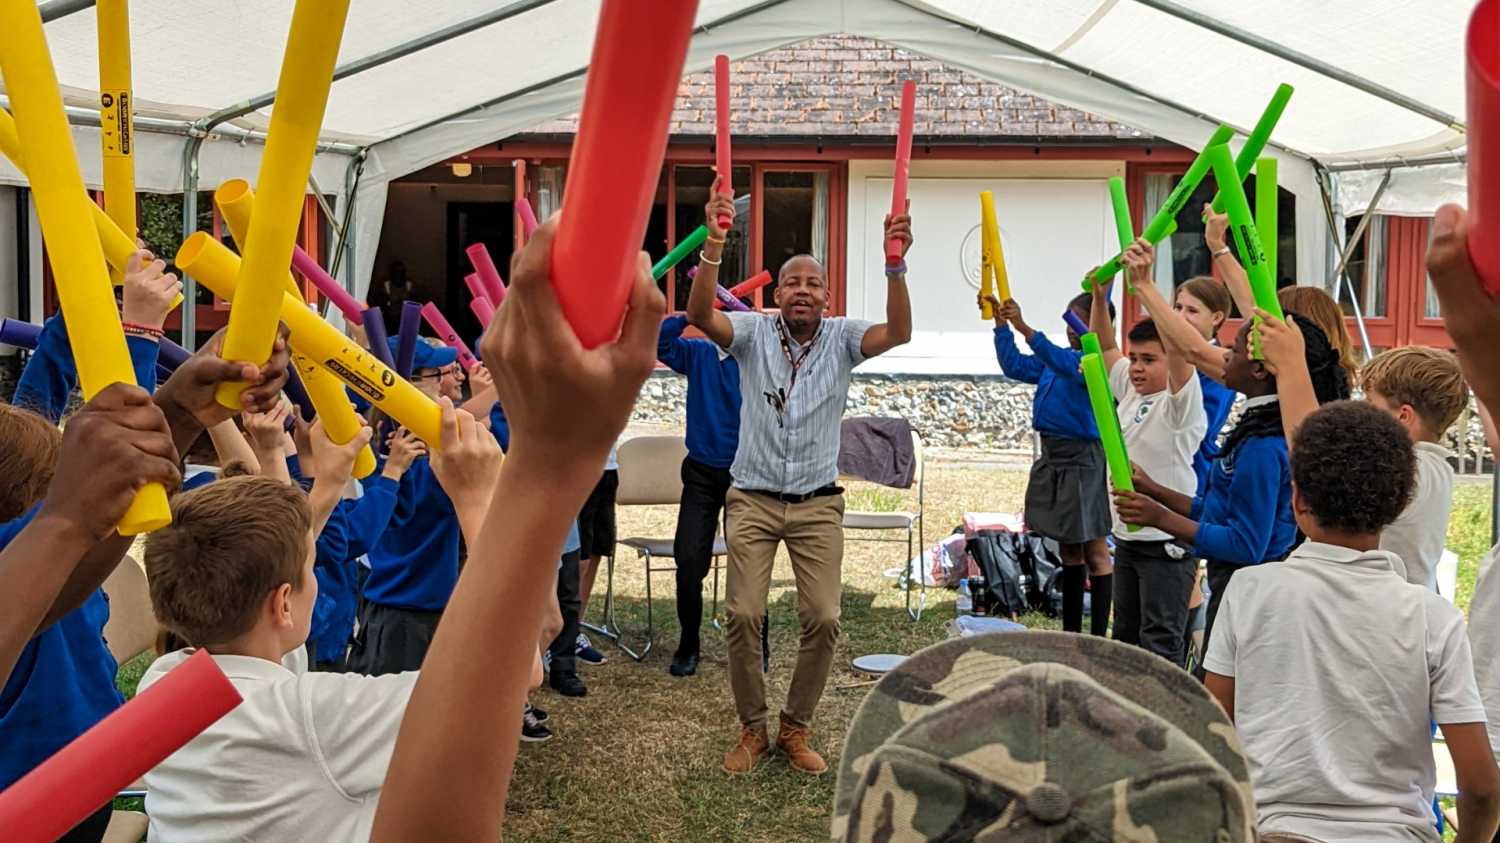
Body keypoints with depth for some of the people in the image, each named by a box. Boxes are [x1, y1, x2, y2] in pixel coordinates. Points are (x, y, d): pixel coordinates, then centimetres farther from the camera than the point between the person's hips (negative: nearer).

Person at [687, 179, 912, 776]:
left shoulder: (841, 339, 2)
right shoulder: (754, 332, 0)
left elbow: (898, 332, -17)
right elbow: (699, 314, -18)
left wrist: (895, 265, -33)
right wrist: (714, 246, -33)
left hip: (818, 503, 1)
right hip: (753, 499, -1)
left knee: (823, 618, -6)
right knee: (743, 615, -7)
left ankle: (796, 728, 14)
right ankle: (752, 729, 13)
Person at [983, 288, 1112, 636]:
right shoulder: (1057, 357, 11)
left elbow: (1065, 364, -33)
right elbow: (1016, 366, 13)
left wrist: (1024, 328, -43)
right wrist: (1001, 325, 2)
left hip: (1082, 461, -9)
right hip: (1052, 457, 9)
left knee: (1094, 553, -1)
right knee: (1068, 550, 16)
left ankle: (1098, 636, 5)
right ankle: (1071, 631, 25)